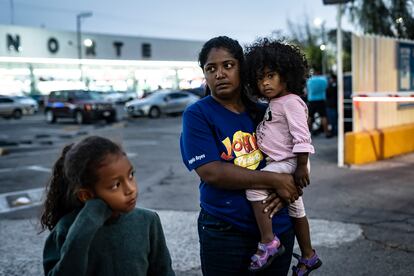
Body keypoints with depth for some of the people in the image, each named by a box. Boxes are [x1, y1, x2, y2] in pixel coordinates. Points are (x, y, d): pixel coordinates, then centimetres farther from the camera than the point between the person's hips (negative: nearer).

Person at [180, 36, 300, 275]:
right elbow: (211, 173, -18)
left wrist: (285, 191, -11)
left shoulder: (261, 112, 6)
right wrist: (274, 181, -18)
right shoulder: (197, 115, -7)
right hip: (225, 232, -4)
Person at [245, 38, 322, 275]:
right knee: (296, 210, 19)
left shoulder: (291, 102, -15)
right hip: (281, 164, 11)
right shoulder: (274, 104, 14)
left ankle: (268, 242, -22)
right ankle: (309, 256, 34)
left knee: (254, 186, -25)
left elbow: (301, 136, -22)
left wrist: (301, 167, -25)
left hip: (289, 163, -10)